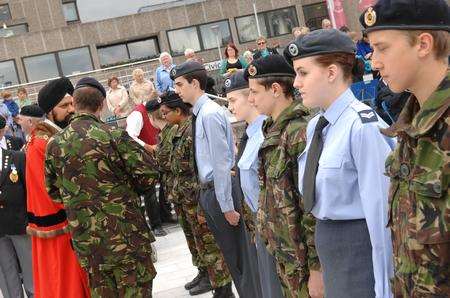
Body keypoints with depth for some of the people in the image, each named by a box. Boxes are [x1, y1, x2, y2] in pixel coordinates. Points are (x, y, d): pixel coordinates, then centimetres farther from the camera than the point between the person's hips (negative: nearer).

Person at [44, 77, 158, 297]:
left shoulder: (54, 144, 1)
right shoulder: (114, 136, -13)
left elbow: (53, 190, 9)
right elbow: (148, 173, -12)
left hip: (83, 236, 4)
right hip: (123, 231, -4)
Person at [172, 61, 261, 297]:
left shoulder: (209, 114, -18)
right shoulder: (199, 113, 8)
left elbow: (221, 162, -21)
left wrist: (227, 205, -20)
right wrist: (205, 196, 13)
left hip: (219, 188, -9)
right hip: (207, 189, 9)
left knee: (235, 251, 4)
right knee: (223, 248, 21)